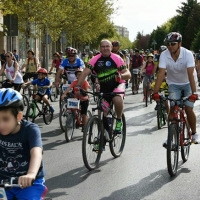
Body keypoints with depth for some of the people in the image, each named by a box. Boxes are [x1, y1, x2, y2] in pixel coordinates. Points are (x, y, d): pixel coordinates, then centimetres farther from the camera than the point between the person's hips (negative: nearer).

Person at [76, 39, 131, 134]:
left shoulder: (116, 58, -13)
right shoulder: (95, 59, -8)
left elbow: (128, 74, -17)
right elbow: (85, 72, -15)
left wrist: (121, 75, -40)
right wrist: (78, 86, -28)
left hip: (117, 85, -3)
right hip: (103, 88, 3)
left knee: (117, 99, -35)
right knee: (102, 113, 2)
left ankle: (119, 121, -10)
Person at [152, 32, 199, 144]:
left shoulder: (188, 54, -27)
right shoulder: (164, 55, -22)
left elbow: (190, 74, -34)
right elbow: (161, 73, -28)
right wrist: (155, 92, -37)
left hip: (187, 84, -1)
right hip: (174, 84, 1)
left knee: (189, 109, -9)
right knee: (173, 108, -13)